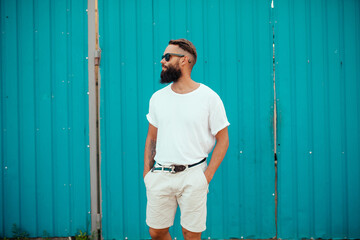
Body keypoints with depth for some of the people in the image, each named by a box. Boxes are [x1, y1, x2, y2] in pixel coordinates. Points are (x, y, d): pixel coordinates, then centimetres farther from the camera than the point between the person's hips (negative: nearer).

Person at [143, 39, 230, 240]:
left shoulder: (209, 97, -3)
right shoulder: (157, 98, 8)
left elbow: (223, 140, -1)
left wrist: (207, 176, -8)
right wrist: (147, 173, 7)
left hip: (193, 176, -3)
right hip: (159, 176, 4)